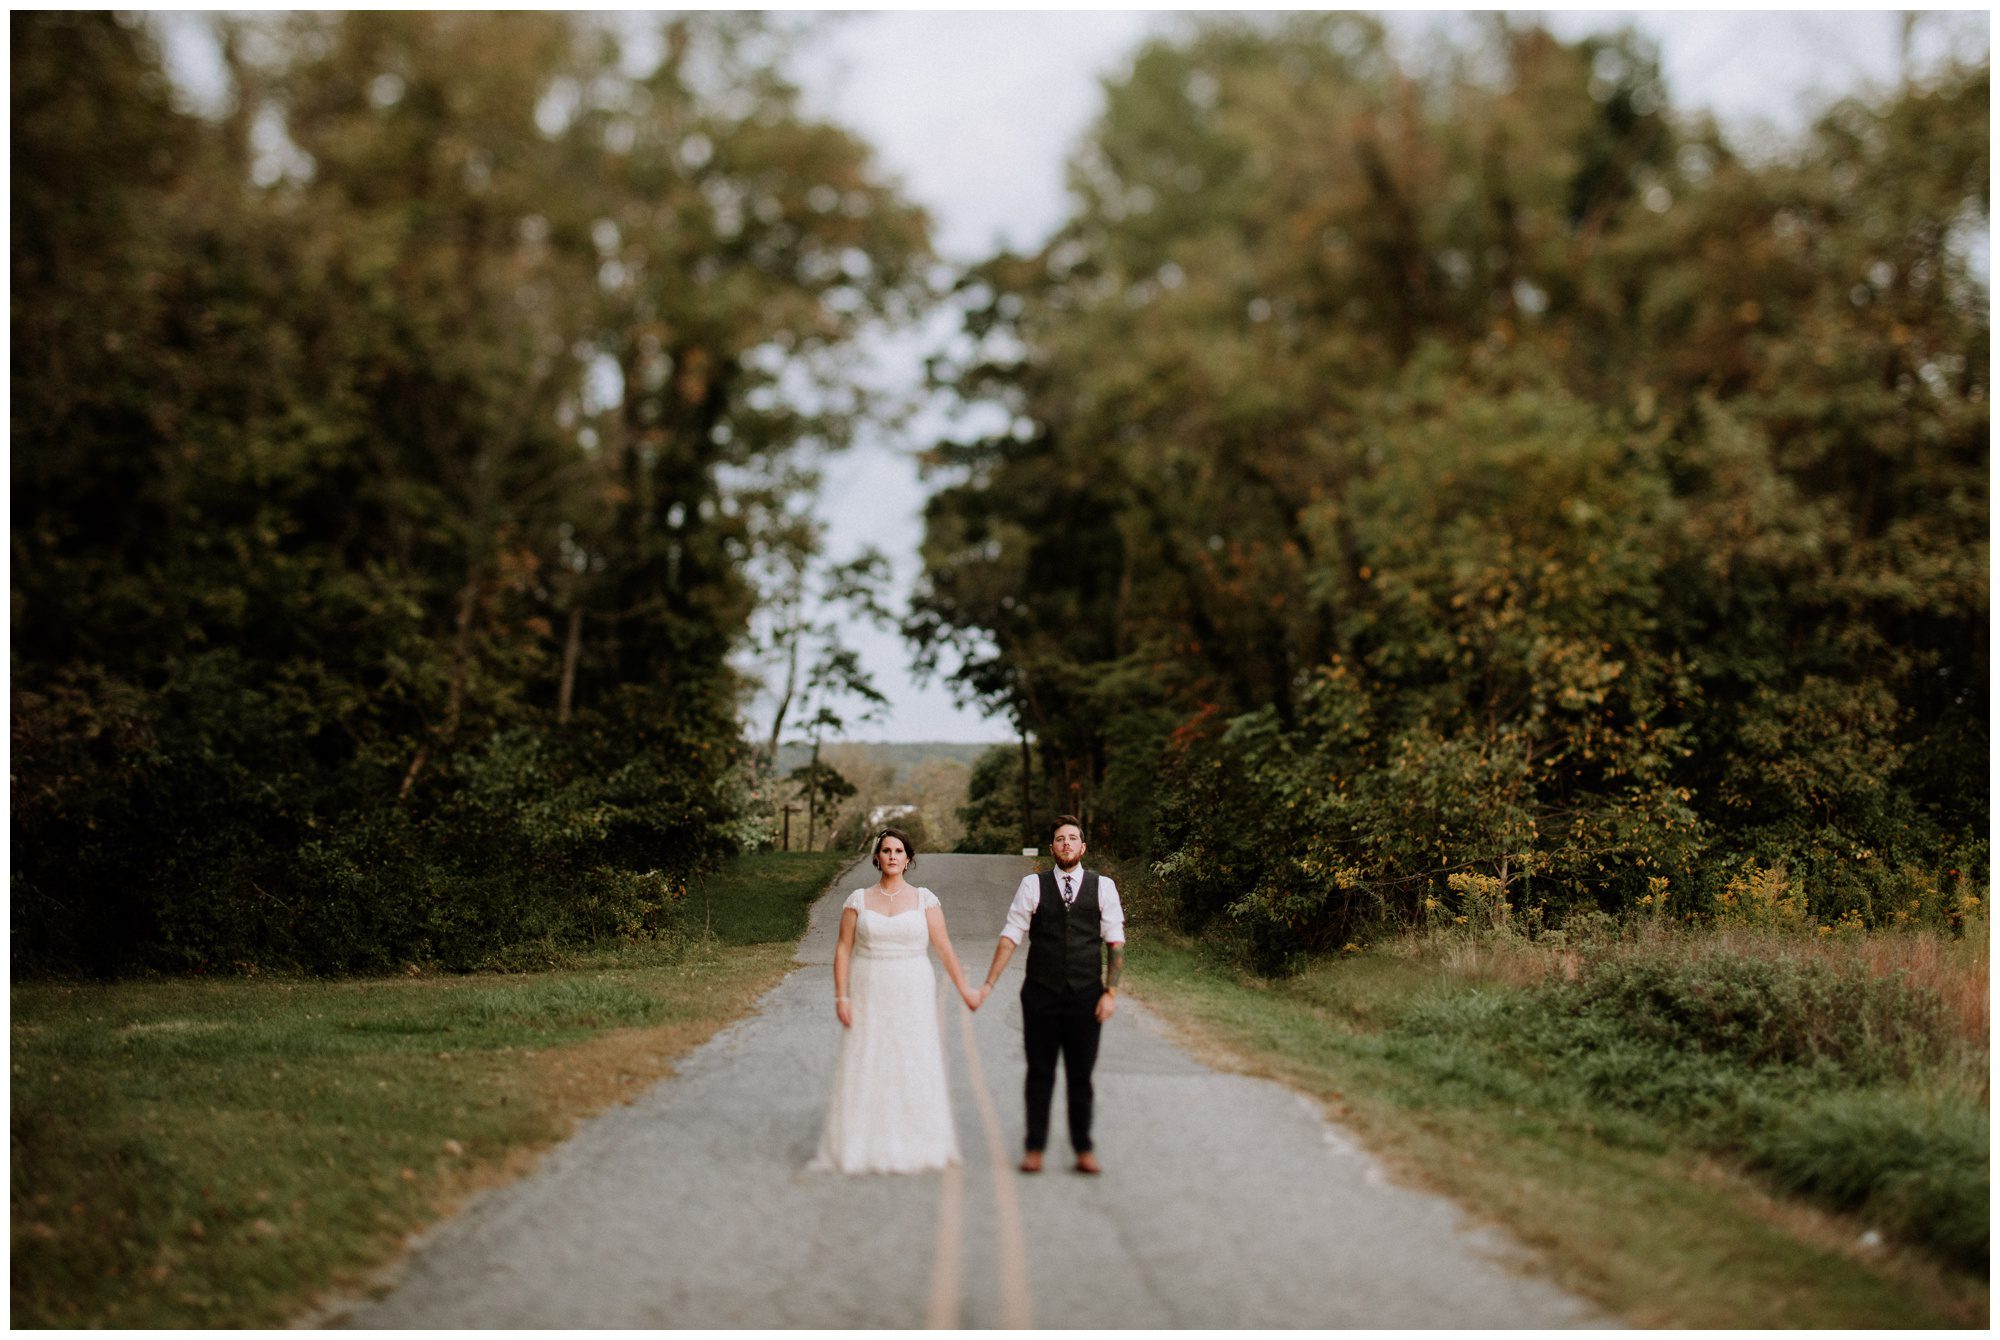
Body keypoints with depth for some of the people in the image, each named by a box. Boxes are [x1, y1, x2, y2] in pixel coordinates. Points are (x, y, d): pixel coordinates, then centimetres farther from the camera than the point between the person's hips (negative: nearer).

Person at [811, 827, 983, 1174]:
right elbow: (843, 950, 0)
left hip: (912, 998, 0)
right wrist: (841, 997, -7)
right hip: (870, 998, 0)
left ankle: (915, 1147, 9)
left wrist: (964, 988, -4)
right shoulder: (858, 900, 2)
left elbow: (944, 947, 0)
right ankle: (862, 1147, 7)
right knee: (865, 1070, 0)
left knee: (915, 1069, 0)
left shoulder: (924, 899, 1)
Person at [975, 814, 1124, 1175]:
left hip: (1085, 996, 0)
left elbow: (1116, 943, 4)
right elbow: (1010, 936, 1)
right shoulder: (1032, 886, 1)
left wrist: (1111, 992, -3)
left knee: (1081, 1077, 7)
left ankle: (1084, 1151, 18)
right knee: (1040, 1075, 6)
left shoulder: (1102, 886, 3)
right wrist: (988, 984, -4)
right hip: (1041, 995, 0)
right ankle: (1035, 1150, 14)